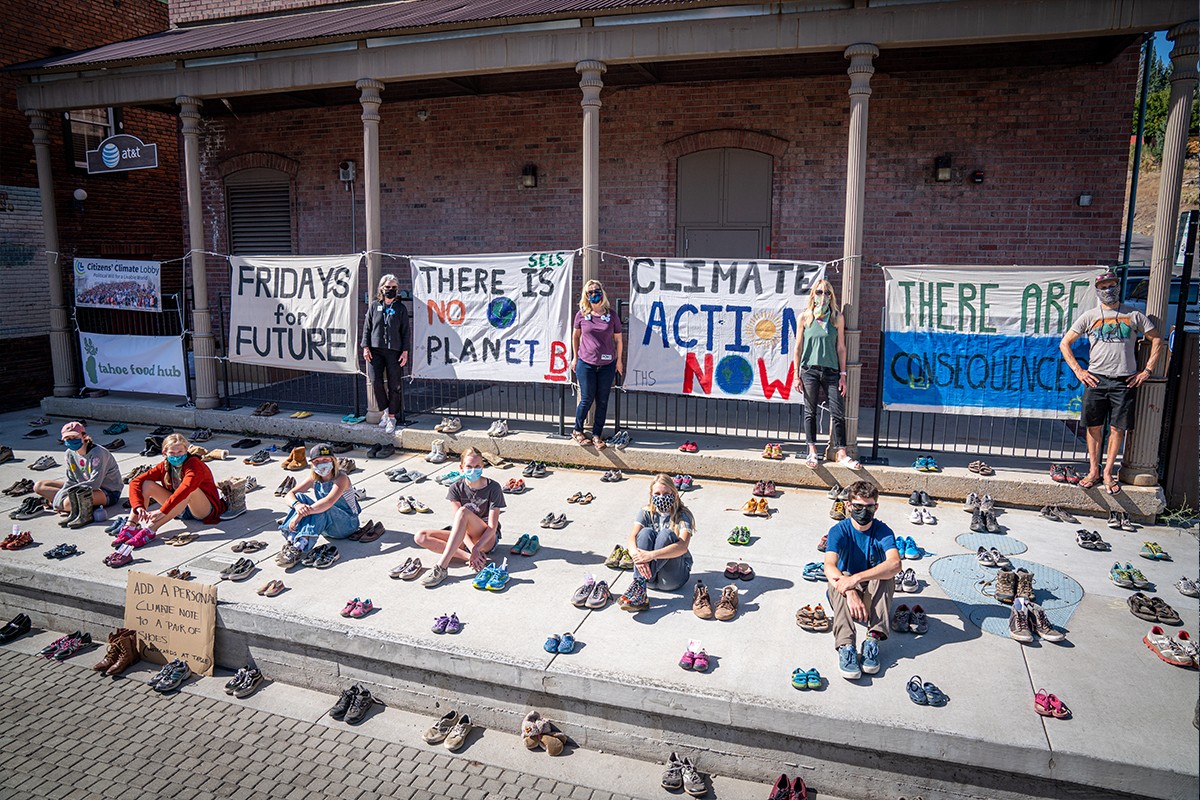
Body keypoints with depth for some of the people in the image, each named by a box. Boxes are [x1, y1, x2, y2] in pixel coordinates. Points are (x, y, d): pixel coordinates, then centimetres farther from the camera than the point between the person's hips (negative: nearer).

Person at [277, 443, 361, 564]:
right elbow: (289, 495, -10)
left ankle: (300, 546, -50)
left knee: (321, 508, -35)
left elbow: (329, 502, -38)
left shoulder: (341, 478, -20)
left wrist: (301, 514, -44)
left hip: (347, 524, -6)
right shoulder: (313, 478, -1)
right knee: (299, 498, -14)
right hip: (326, 525, 6)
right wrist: (297, 505, -34)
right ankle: (291, 540, -30)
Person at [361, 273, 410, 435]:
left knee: (394, 385, 0)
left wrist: (405, 351, 0)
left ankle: (391, 417, 11)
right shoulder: (374, 306, 10)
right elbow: (367, 328, 11)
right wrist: (365, 347, 1)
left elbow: (405, 331, 7)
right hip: (375, 350, 1)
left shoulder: (400, 308, 8)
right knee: (376, 382, -10)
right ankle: (384, 411, 10)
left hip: (394, 351, -1)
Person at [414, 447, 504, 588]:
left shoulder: (493, 487, -12)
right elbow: (459, 523, -12)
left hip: (487, 539, -5)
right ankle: (468, 557, -27)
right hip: (465, 537, 5)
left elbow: (492, 527, -16)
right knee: (420, 537, -15)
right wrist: (472, 551, -27)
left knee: (463, 511, -34)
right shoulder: (456, 488, -3)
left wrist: (475, 548, -30)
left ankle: (442, 566, -39)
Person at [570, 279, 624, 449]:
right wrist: (575, 357, 12)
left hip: (607, 366, 1)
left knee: (602, 401, 6)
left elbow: (619, 339, 7)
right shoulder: (581, 315, -1)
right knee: (587, 399, 3)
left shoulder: (611, 315, -1)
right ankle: (578, 430, 24)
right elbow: (576, 335, 13)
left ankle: (597, 435, 18)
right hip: (586, 364, -1)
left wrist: (618, 360, 9)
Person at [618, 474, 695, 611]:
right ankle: (641, 596, -39)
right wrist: (636, 554, -36)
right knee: (646, 532, -24)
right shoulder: (647, 512, 4)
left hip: (673, 577, -2)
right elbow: (632, 538, -12)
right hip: (647, 571, 3)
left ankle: (639, 584, -35)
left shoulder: (682, 515, -5)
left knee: (666, 534, -26)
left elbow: (683, 546, -23)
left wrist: (651, 555, -37)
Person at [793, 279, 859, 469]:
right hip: (810, 370, 0)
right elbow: (798, 348, 5)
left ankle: (841, 453, 4)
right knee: (810, 412, 5)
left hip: (831, 371, 1)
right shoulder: (805, 317, 2)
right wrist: (797, 375, 1)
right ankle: (812, 452, 13)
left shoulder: (837, 318, 4)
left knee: (838, 413, -3)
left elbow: (841, 348, 6)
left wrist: (843, 375, 2)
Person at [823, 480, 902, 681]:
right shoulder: (839, 531, -13)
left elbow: (895, 564, -33)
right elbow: (829, 567, -29)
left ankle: (873, 639, -37)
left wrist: (856, 578, -44)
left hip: (875, 591, 1)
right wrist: (850, 592, -48)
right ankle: (845, 646, -44)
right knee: (838, 580, -34)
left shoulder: (883, 531, -12)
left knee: (885, 576, -31)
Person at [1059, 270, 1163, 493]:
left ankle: (1108, 472, 13)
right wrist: (1078, 371, -1)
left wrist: (1147, 370, 4)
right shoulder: (1089, 316, 5)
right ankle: (1093, 470, 14)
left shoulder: (1134, 315, 6)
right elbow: (1065, 343, 7)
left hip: (1125, 382, 0)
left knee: (1118, 428, 3)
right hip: (1096, 380, 0)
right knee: (1094, 426, 4)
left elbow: (1157, 340, 12)